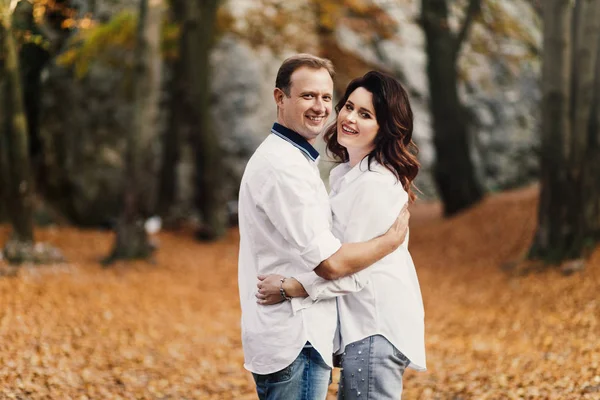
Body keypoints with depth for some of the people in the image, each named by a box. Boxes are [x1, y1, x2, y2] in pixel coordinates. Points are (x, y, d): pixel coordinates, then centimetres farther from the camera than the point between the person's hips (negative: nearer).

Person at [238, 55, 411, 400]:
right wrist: (394, 237, -6)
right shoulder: (284, 167, -17)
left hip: (287, 338, 10)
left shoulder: (289, 158, 16)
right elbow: (331, 263, -19)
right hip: (294, 343, -10)